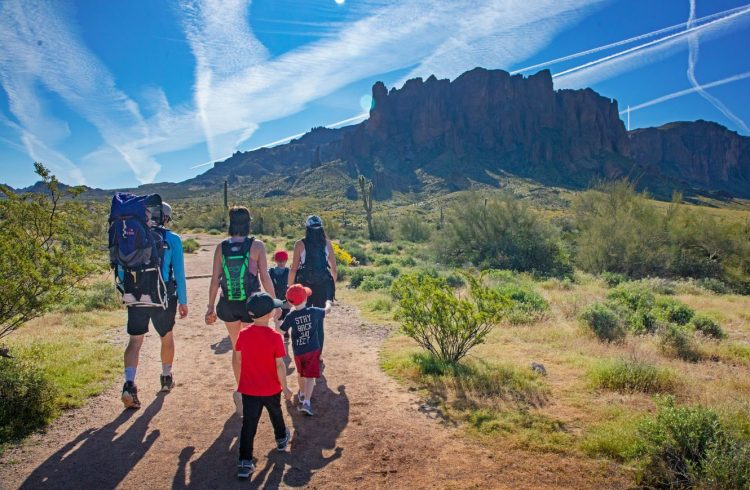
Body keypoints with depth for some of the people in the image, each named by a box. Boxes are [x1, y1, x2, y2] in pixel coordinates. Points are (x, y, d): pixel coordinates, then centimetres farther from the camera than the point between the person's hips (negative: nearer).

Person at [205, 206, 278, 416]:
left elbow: (215, 279, 0)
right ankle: (244, 392, -2)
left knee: (237, 348, 18)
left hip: (228, 304, 3)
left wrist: (211, 307, 8)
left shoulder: (221, 247, -2)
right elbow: (265, 277, -8)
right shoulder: (256, 245, -9)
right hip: (251, 303, -3)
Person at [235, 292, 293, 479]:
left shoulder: (243, 335, -9)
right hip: (271, 389, -1)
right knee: (275, 414, 25)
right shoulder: (275, 337, -20)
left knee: (248, 424, 5)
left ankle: (245, 462, 2)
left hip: (248, 389, 1)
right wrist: (285, 387, -4)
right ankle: (281, 439, 49)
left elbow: (240, 358, 2)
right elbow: (280, 366, -17)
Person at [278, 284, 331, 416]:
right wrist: (328, 302, 30)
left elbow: (280, 331, -8)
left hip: (298, 351, 2)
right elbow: (327, 310, 10)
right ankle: (306, 402, -15)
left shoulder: (290, 317, -11)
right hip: (313, 350, -2)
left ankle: (302, 394, 44)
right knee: (310, 376, -1)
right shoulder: (313, 311, -9)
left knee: (301, 373, 26)